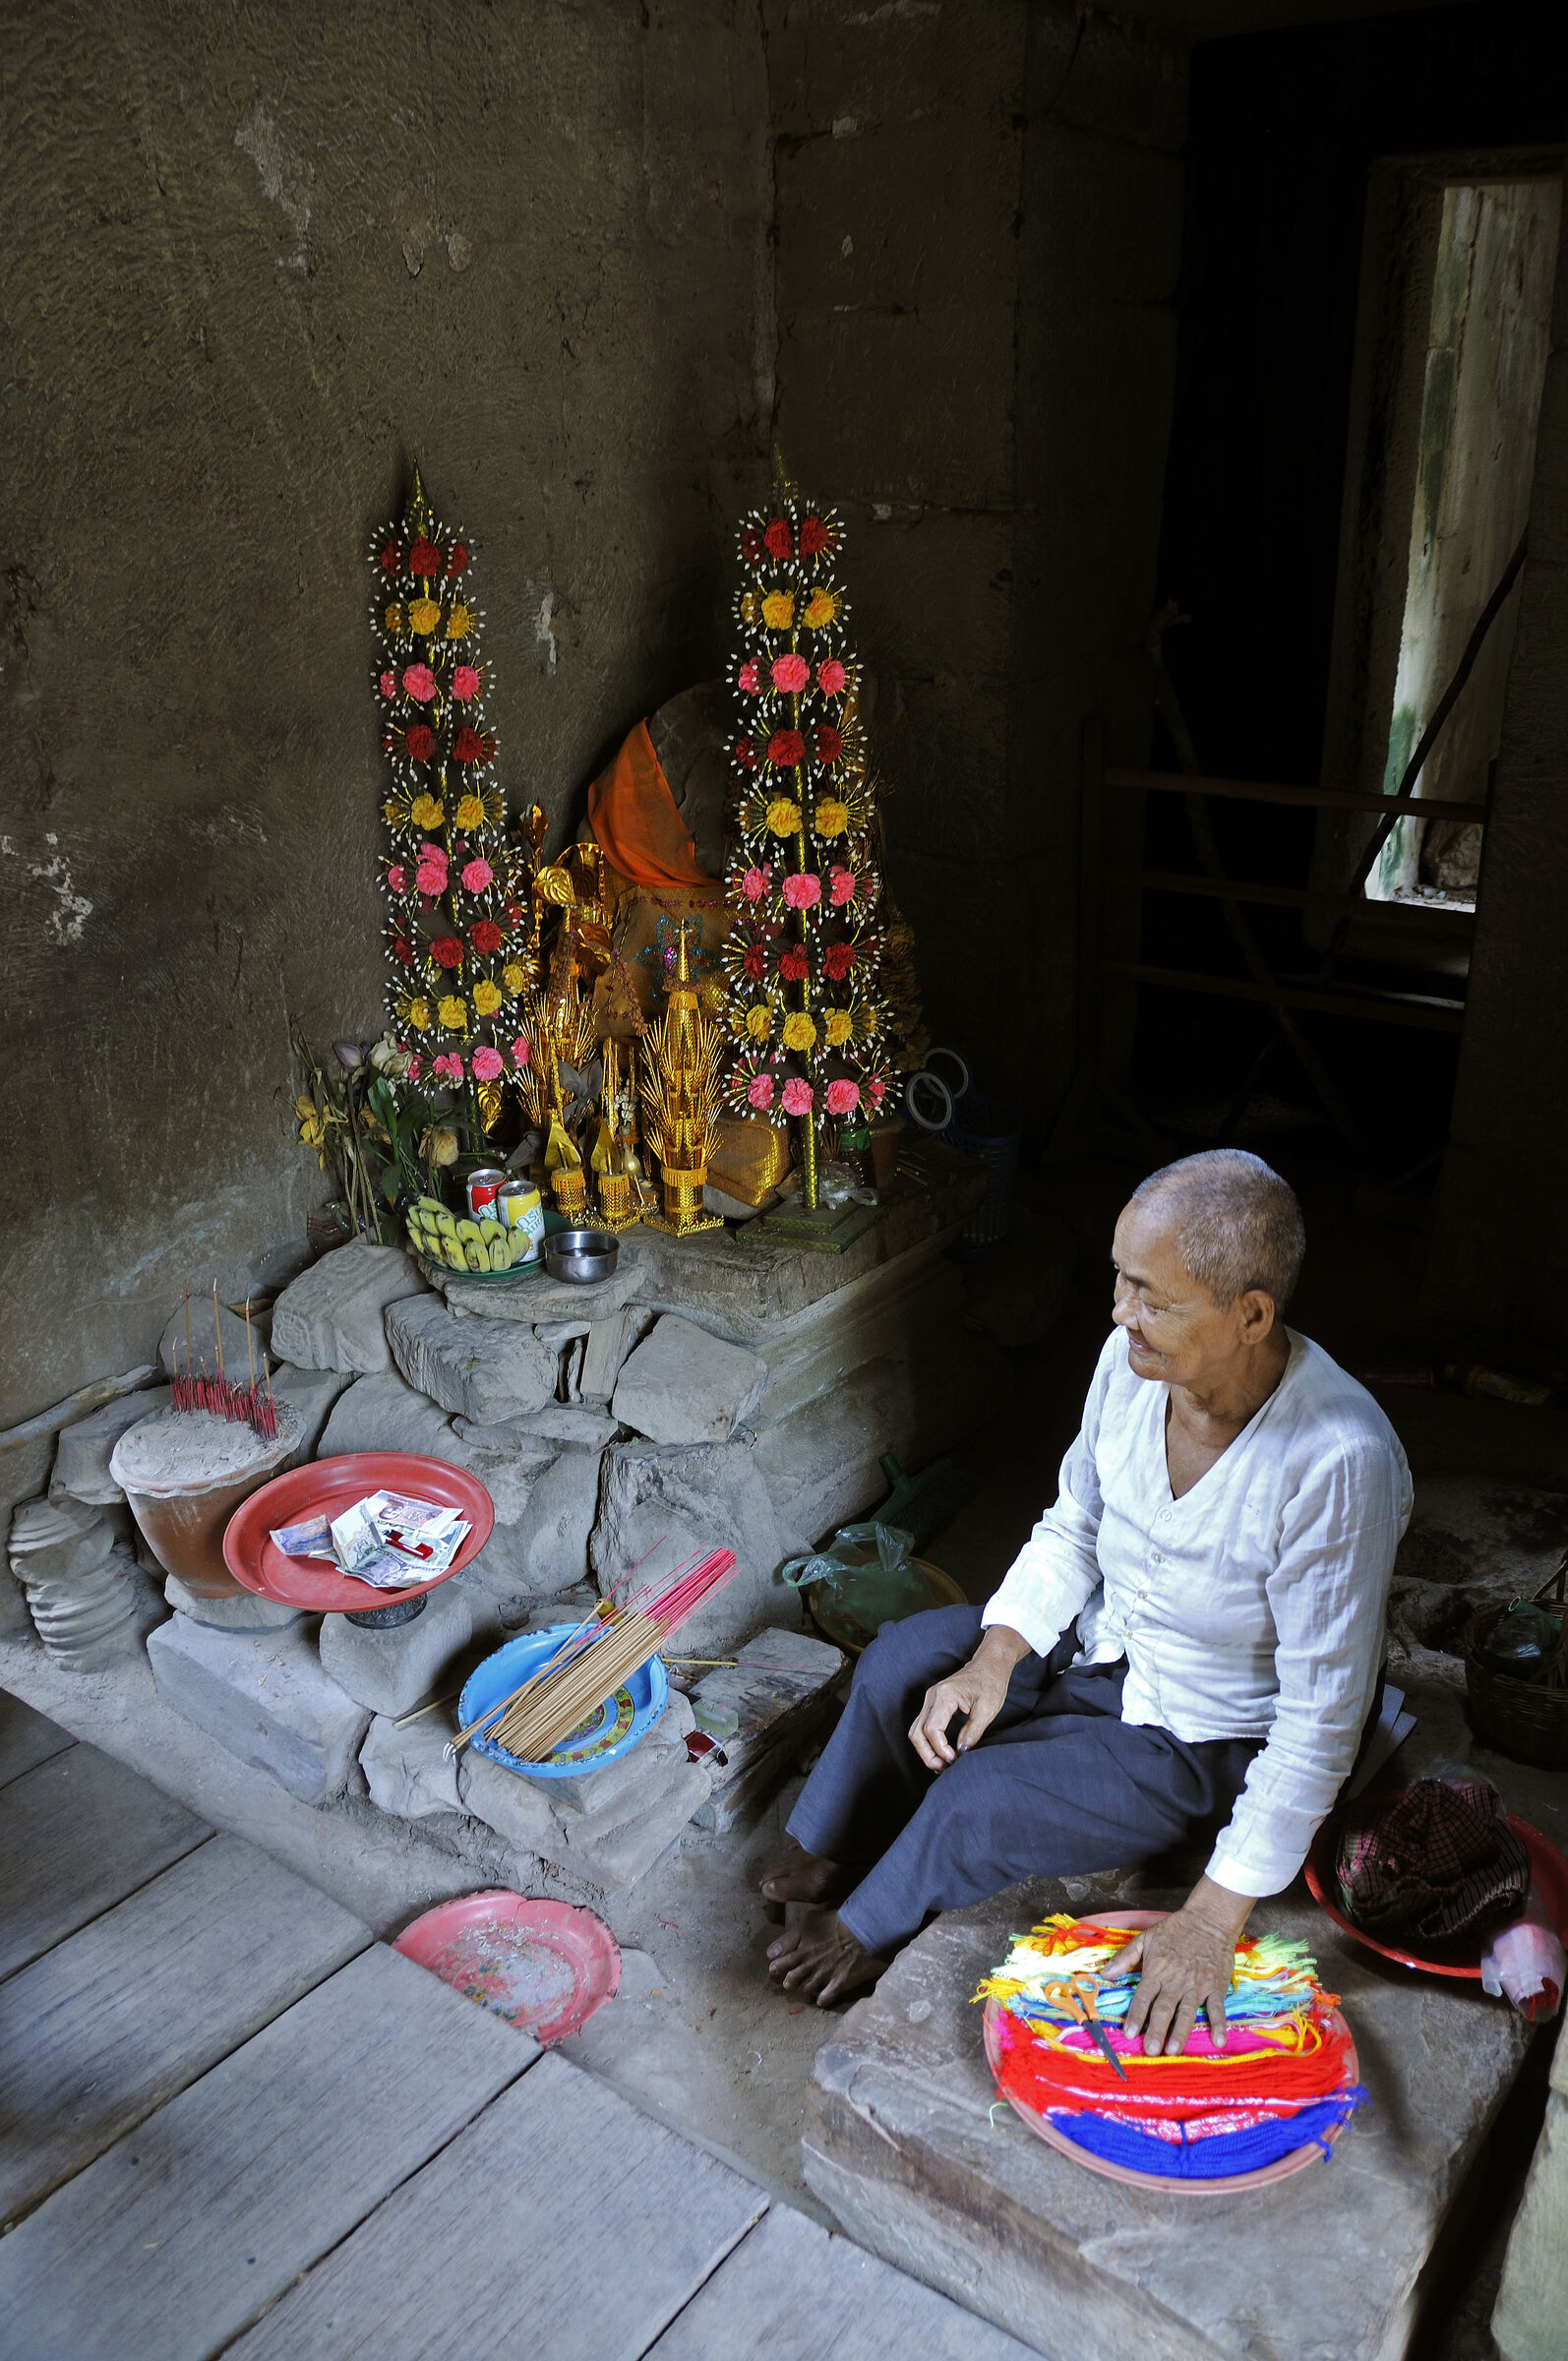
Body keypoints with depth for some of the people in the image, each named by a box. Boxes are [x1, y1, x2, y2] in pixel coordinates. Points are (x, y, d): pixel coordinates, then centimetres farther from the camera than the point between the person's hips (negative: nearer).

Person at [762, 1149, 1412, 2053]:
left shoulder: (1340, 1465, -36)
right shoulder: (1134, 1357, -18)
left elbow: (1322, 1718, -28)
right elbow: (1072, 1529, 0)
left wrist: (1215, 1917, -24)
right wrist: (994, 1661, -12)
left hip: (1206, 1740, -6)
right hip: (1100, 1640, 6)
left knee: (971, 1806, -15)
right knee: (898, 1666, -3)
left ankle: (874, 1929, 18)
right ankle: (835, 1851, 25)